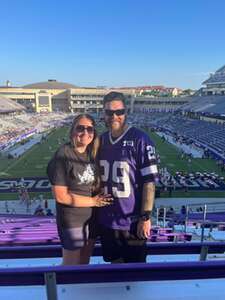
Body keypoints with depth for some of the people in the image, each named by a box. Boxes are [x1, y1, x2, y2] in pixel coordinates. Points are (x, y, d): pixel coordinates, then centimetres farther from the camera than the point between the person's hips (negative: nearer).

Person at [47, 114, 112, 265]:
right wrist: (93, 201, -14)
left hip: (92, 217, 6)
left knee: (85, 262, 24)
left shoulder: (92, 153, 0)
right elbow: (61, 196, -21)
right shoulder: (63, 155, -21)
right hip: (73, 221, -6)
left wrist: (100, 197, -8)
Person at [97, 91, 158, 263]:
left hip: (132, 221, -5)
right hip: (106, 221, 5)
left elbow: (149, 181, -14)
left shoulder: (140, 140, -14)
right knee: (115, 262, 23)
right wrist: (96, 210, 13)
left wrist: (146, 217, -15)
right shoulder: (101, 140, 3)